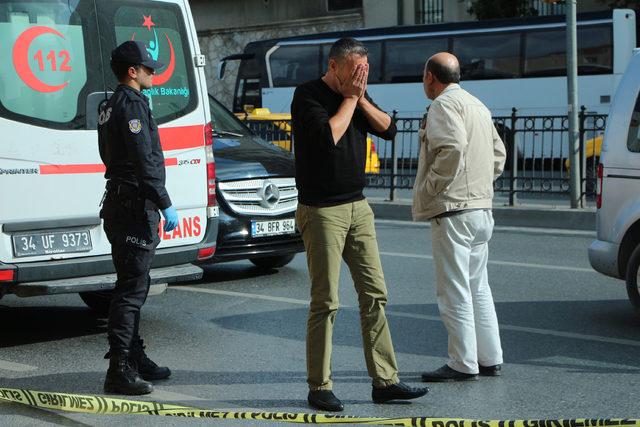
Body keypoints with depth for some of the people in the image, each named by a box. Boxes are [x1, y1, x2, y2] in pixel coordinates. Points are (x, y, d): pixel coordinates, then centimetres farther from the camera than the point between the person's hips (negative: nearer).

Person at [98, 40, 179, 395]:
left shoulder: (112, 105, 17)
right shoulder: (132, 105, -14)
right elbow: (144, 162, -21)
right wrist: (166, 205, -18)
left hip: (119, 203, 11)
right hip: (135, 206, -11)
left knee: (134, 285, 17)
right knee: (131, 288, -10)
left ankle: (134, 357, 26)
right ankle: (119, 370, -10)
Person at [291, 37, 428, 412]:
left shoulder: (357, 95, 12)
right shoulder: (307, 96, -9)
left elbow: (388, 130, 6)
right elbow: (329, 136, -22)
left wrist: (361, 98, -5)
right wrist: (350, 98, -12)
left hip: (358, 207, 7)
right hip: (322, 212, -7)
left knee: (375, 294, 5)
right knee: (325, 303, -4)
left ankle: (385, 381, 9)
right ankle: (319, 388, 5)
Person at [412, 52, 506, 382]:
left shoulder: (444, 104, -10)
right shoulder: (477, 105, 20)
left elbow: (452, 149, -25)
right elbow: (498, 154, 22)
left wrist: (428, 188, -16)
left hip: (453, 211, -10)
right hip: (481, 208, 10)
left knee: (454, 290, -5)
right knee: (477, 286, 15)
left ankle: (463, 364, -3)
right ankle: (490, 358, 18)